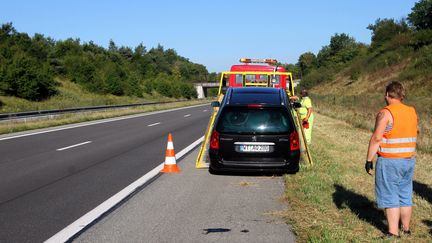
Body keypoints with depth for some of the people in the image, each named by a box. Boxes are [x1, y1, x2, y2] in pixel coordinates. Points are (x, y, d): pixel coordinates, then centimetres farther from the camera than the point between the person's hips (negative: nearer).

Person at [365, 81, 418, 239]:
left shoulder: (386, 113, -14)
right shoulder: (412, 112, 7)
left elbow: (376, 138, -18)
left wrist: (369, 160, -13)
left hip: (389, 161, -7)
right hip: (409, 160, 7)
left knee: (390, 198, 0)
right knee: (405, 196, 15)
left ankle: (393, 233, 1)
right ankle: (406, 229, 26)